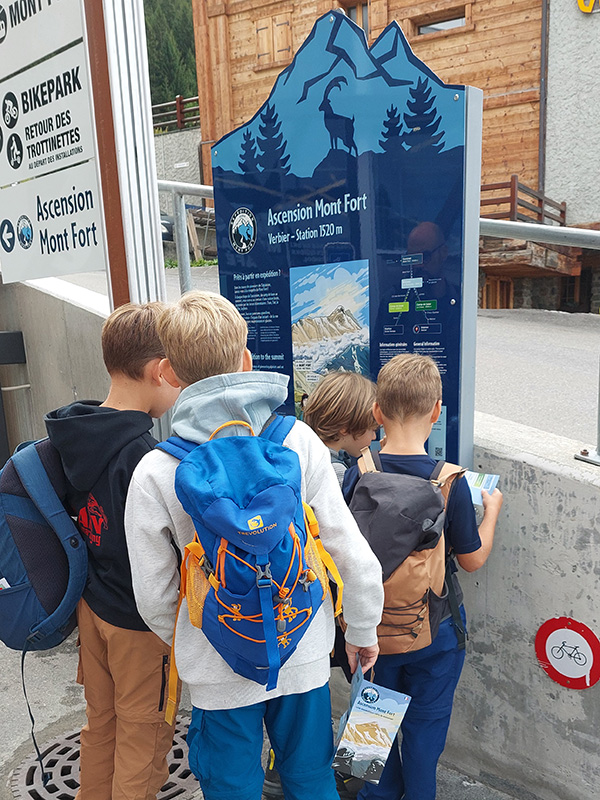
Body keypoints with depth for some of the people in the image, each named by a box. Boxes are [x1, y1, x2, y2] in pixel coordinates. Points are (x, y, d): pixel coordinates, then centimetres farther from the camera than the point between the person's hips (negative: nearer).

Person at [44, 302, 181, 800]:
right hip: (141, 620, -7)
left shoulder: (71, 435, -4)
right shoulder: (144, 456, -30)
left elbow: (79, 516, 5)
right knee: (143, 733, 15)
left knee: (101, 720, 27)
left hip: (92, 604, 8)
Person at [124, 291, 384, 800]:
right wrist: (362, 632, 7)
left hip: (220, 671, -1)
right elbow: (354, 557, -11)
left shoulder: (155, 472, -19)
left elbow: (154, 594, -7)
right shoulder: (299, 441, -16)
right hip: (303, 656, 2)